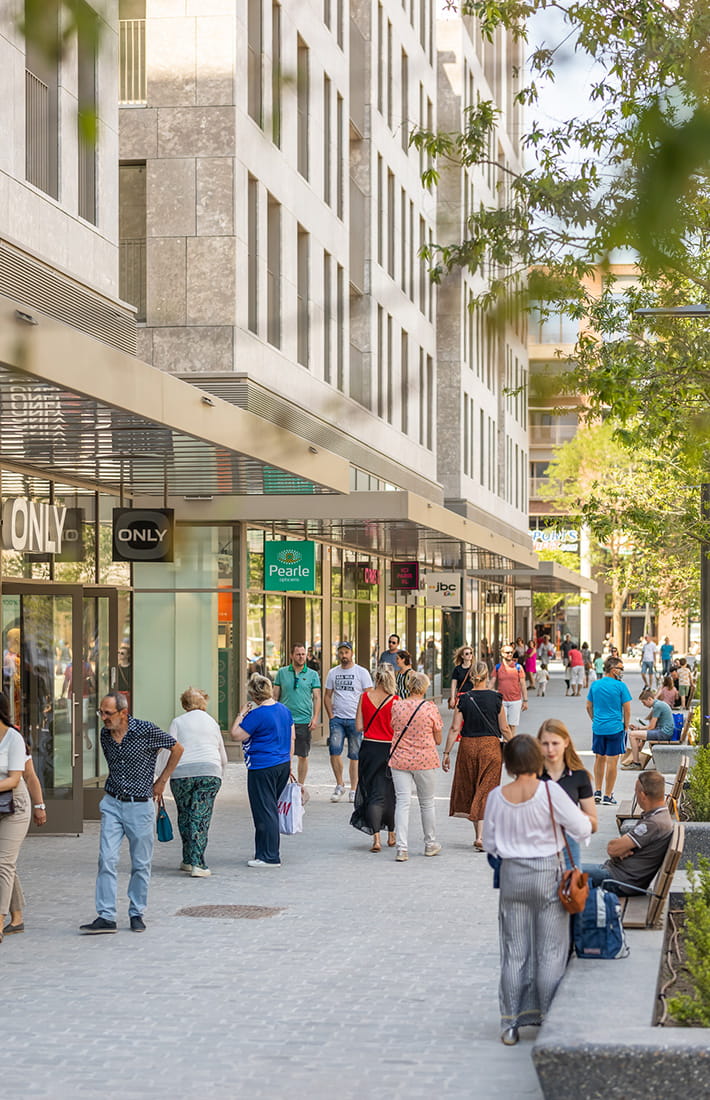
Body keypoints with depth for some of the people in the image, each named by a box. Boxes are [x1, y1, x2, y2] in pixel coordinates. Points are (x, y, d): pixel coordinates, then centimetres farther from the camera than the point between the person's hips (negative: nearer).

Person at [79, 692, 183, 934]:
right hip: (112, 804, 3)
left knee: (141, 864, 5)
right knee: (107, 860, -8)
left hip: (140, 805, -3)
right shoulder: (105, 735, 2)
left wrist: (161, 782, 2)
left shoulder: (145, 730, -12)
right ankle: (106, 917, -7)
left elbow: (177, 749, 1)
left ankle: (137, 914, 19)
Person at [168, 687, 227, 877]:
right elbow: (223, 758, 24)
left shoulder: (178, 722, 8)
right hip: (210, 772, 1)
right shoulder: (212, 723, 19)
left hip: (182, 773, -1)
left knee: (185, 817, 13)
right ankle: (197, 863, -11)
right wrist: (218, 776, 37)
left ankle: (188, 860, 19)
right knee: (201, 819, -2)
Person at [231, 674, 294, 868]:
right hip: (282, 765, 8)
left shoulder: (257, 715, -18)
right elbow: (292, 737, 15)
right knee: (271, 809, 18)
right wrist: (288, 762, 23)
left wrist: (241, 715, -4)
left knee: (264, 812, -2)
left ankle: (269, 857, 1)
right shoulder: (284, 710, 7)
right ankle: (272, 850, 25)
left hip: (262, 768, -8)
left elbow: (236, 735, -14)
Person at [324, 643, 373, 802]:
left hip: (355, 719, -2)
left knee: (354, 756, 2)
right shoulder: (333, 673, 11)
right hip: (337, 719, 2)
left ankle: (354, 790, 10)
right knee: (334, 751, -11)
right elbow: (327, 696, 14)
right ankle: (339, 785, 5)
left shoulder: (362, 672, 0)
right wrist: (331, 716, 2)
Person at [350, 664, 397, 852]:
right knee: (389, 793, 15)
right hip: (388, 749, -1)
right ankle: (391, 835, 28)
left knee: (373, 794, 4)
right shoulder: (394, 700, -11)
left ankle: (376, 837, -9)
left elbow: (359, 726, -1)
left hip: (369, 748, 1)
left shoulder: (365, 696, -3)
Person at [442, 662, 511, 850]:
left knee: (469, 788, 16)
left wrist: (447, 753, 1)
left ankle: (478, 832, 23)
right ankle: (480, 836, -10)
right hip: (490, 745, -1)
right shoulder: (495, 698, -6)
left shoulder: (464, 699, -4)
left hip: (467, 746, 1)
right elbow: (504, 729, -2)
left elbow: (455, 728, -5)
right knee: (485, 791, 1)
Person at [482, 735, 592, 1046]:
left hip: (512, 874, 3)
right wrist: (585, 818, 15)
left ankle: (510, 1024, 12)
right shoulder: (549, 791, -13)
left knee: (514, 952, 10)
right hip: (548, 873, -3)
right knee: (551, 951, 6)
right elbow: (582, 828, -7)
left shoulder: (496, 797, -4)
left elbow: (489, 844, 5)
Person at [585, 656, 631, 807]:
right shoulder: (620, 686, -9)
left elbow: (589, 707, 11)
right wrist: (626, 726, 5)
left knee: (599, 759, 17)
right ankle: (608, 796, 3)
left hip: (598, 728, 4)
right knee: (612, 761, 1)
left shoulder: (594, 685, 4)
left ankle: (597, 792, 19)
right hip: (615, 728, -4)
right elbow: (627, 709, -7)